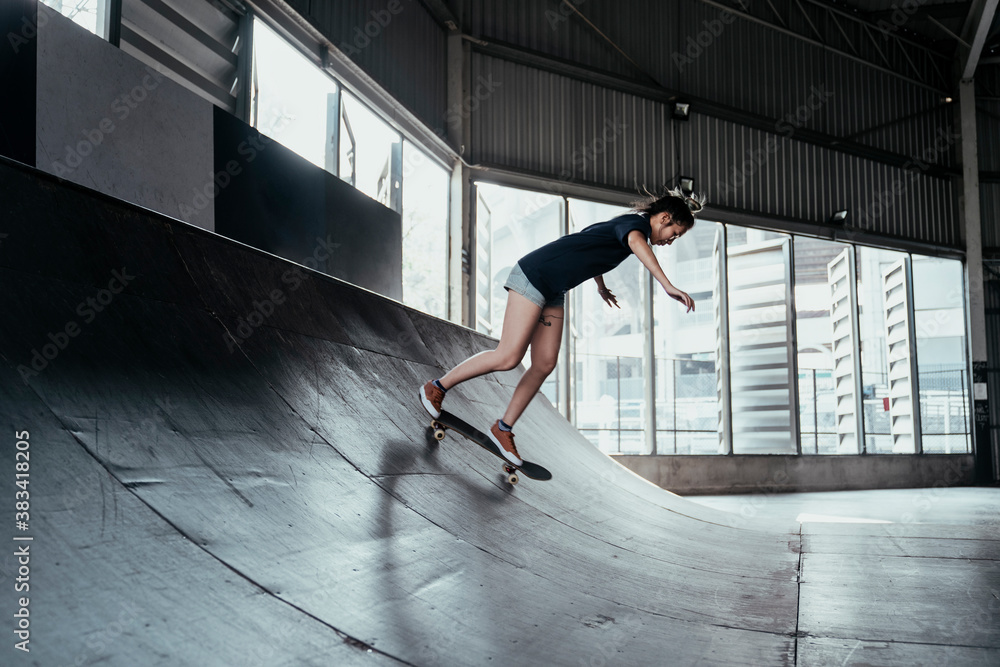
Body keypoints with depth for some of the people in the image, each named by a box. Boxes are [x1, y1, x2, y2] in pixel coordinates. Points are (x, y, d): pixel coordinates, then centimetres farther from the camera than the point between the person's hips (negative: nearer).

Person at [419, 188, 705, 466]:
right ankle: (437, 387, 4)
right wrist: (668, 286, -47)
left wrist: (601, 286, 50)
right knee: (509, 356, -12)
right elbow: (636, 241, -38)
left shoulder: (625, 223, 16)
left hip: (553, 291, 10)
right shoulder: (637, 222, -12)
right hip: (534, 274, -10)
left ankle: (503, 428, 14)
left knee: (544, 365, 4)